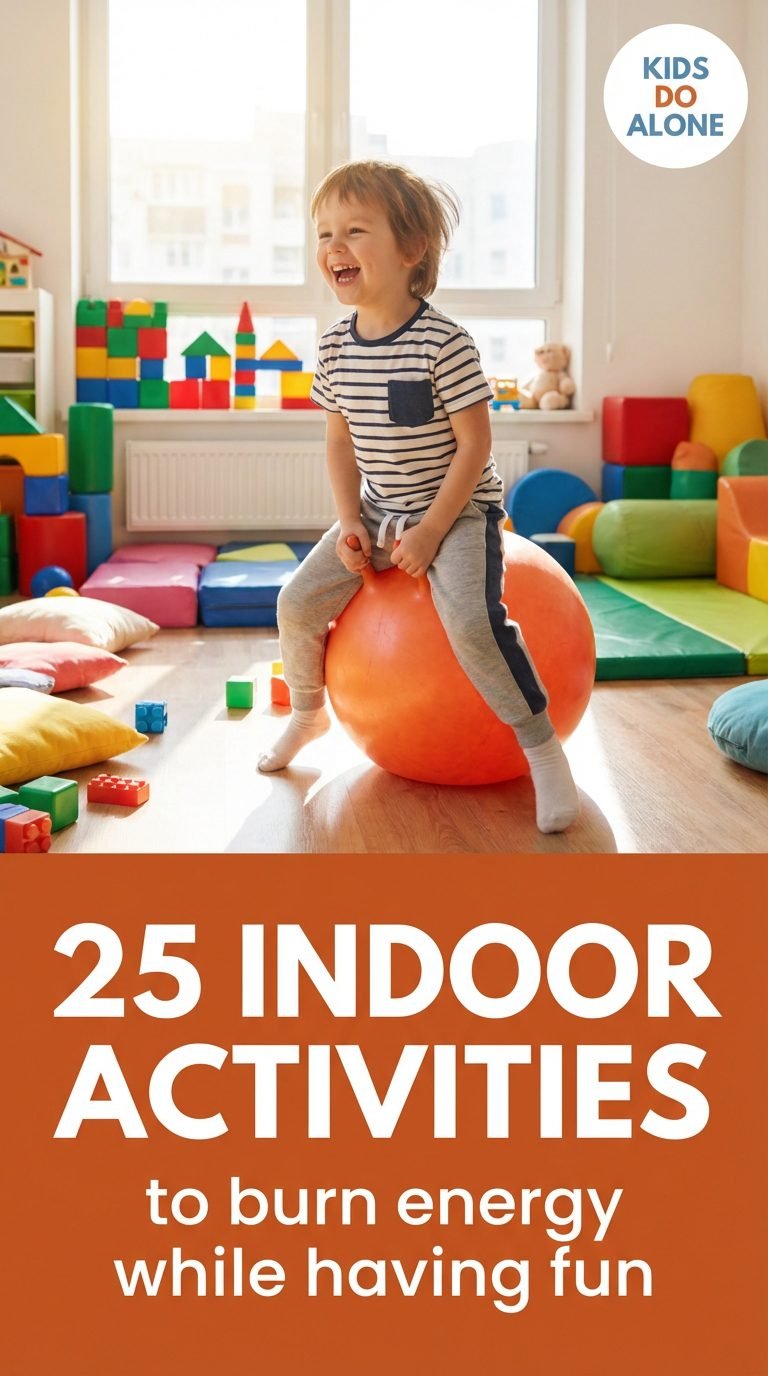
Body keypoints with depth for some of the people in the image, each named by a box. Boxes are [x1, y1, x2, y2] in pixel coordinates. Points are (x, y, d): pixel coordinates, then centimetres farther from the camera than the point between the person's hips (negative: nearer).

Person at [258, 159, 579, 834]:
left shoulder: (443, 342, -21)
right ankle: (308, 713, 27)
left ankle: (543, 747, -12)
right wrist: (350, 523, -3)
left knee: (471, 621, -29)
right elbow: (341, 440, 8)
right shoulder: (336, 347, -2)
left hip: (457, 508, -6)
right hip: (379, 512, 6)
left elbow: (475, 445, -18)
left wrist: (431, 531, -20)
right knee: (298, 602, -2)